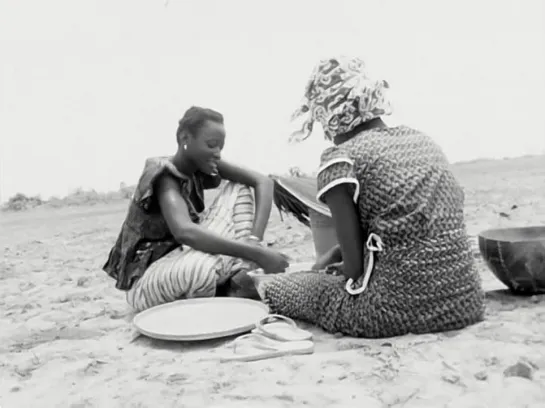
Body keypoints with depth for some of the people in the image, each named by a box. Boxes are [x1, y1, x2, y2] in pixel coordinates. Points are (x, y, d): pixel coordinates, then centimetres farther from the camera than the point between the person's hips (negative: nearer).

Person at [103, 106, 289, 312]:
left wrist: (255, 239, -25)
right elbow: (184, 232, -43)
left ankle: (241, 283, -13)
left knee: (237, 190, -1)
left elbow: (263, 182, -8)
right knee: (203, 266, -44)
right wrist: (256, 254, -42)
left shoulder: (200, 167, -2)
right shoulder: (164, 176, -23)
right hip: (147, 279, -7)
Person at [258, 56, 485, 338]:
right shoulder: (421, 140, 12)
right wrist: (333, 255, 24)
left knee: (273, 286, 13)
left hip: (400, 308, -7)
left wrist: (342, 268, 14)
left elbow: (354, 265, -9)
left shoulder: (340, 159, -8)